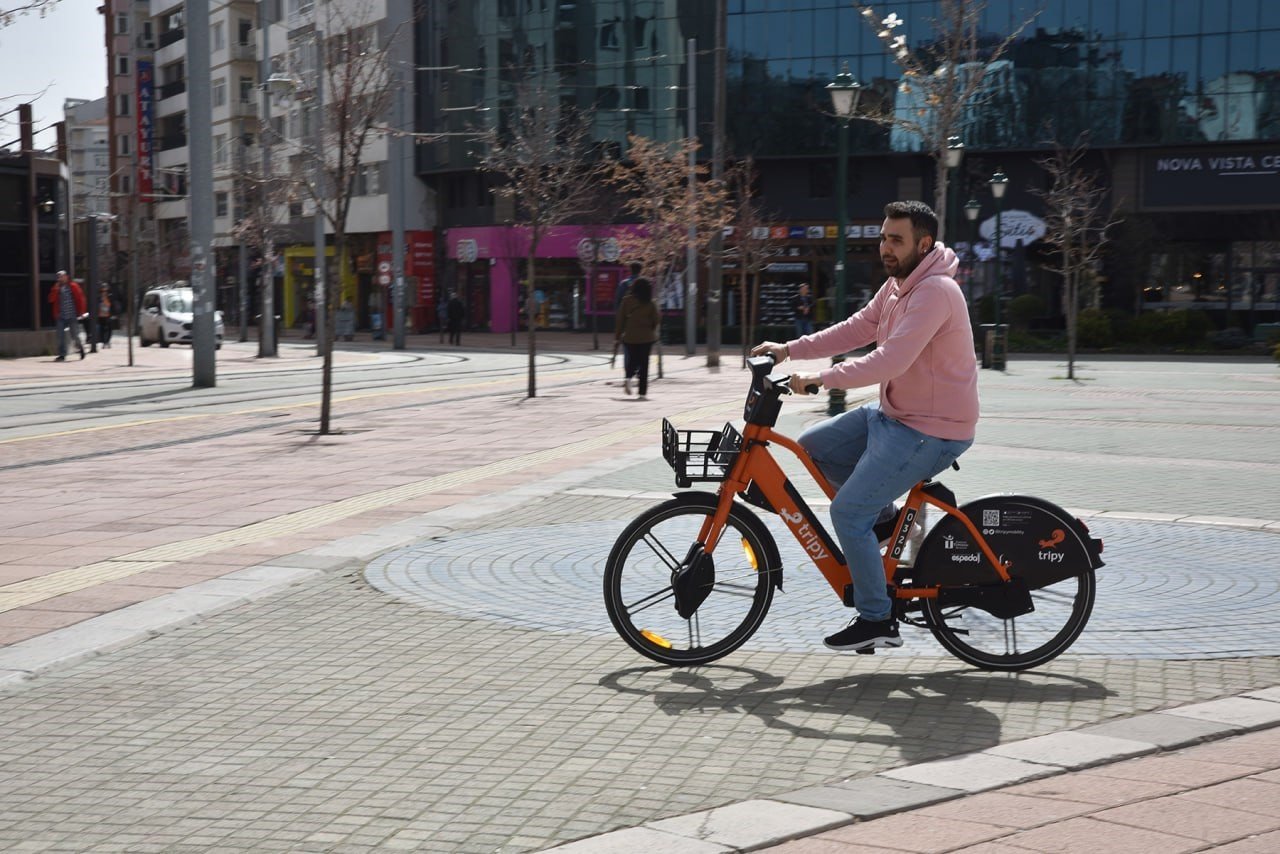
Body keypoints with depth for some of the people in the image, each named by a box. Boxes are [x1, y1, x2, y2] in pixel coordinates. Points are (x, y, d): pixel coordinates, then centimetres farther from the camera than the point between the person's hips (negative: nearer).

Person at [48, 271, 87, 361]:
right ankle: (62, 355, -1)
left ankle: (80, 346, 32)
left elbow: (80, 298, 2)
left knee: (74, 335, 2)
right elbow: (51, 299, -1)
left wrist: (81, 311, -2)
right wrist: (55, 289, -11)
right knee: (61, 336, -4)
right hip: (61, 317, 3)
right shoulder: (57, 288, 10)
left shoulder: (73, 287, 1)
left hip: (72, 316, -3)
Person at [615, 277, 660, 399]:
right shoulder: (651, 304, -5)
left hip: (630, 337, 1)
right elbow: (657, 320, -3)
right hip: (646, 337, -1)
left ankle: (628, 377, -16)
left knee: (632, 360, 16)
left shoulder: (627, 301, -3)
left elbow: (621, 318, -1)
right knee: (644, 363, 5)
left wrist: (618, 334, 7)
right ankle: (642, 393, 1)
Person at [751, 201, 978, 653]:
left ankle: (876, 621, 3)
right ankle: (886, 516, 20)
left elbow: (890, 361, -31)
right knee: (813, 445, 12)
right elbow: (856, 330, 14)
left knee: (847, 513, -10)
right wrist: (790, 349, 7)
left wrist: (820, 378, -27)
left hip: (930, 430, -10)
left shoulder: (934, 292, -23)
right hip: (894, 413, 10)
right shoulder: (897, 284, 9)